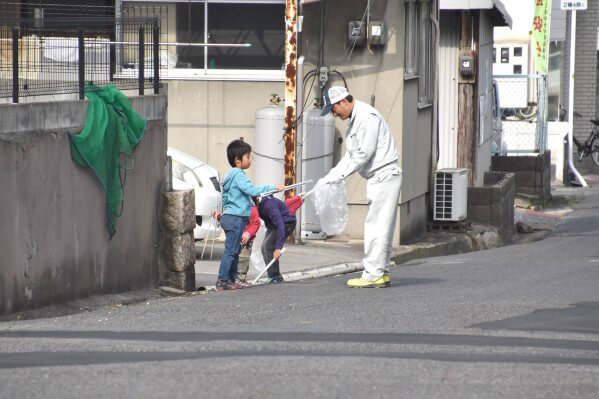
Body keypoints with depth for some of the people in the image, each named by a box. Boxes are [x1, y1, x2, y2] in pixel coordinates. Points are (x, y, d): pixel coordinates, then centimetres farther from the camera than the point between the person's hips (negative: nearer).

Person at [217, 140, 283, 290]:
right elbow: (252, 190, -24)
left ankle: (231, 279, 20)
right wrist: (273, 187, -20)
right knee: (230, 250, -8)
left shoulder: (230, 176, 17)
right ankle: (222, 281, -9)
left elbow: (224, 198, 25)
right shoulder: (238, 175, -14)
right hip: (236, 218, -10)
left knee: (235, 250, 16)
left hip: (228, 216, 10)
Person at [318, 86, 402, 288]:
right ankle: (381, 273, 13)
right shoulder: (354, 120, 19)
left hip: (384, 176, -10)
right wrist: (328, 178, 8)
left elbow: (364, 153, -19)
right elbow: (351, 155, 20)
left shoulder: (367, 116, -14)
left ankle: (373, 275, -11)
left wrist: (337, 175, -14)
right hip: (377, 178, 10)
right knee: (382, 227, 10)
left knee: (376, 226, -10)